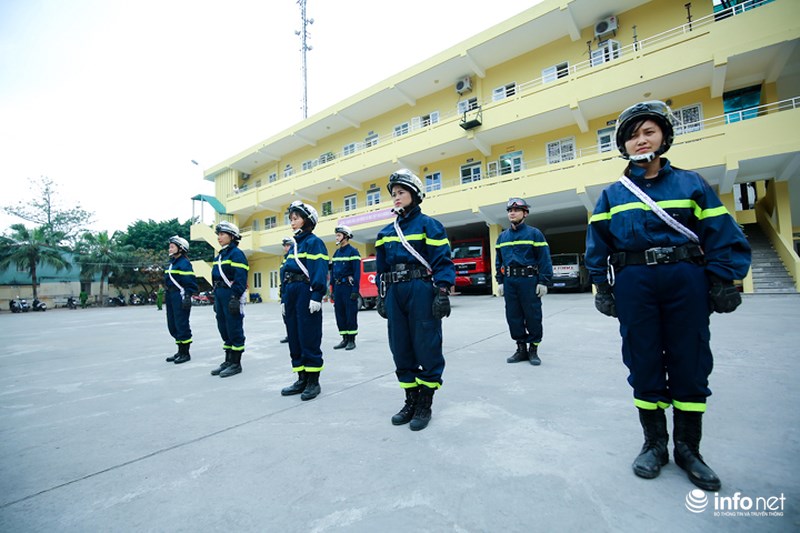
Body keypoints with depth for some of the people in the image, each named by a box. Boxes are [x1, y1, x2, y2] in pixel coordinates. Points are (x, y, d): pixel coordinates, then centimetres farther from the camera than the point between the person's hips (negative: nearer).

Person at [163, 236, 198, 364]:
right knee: (172, 325, 15)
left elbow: (190, 282, -16)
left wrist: (187, 297, -21)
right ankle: (180, 351, 26)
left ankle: (185, 353, 5)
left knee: (182, 325, -5)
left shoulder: (184, 263, -11)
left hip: (180, 297, -10)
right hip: (171, 296, 10)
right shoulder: (172, 262, 17)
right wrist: (168, 296, 21)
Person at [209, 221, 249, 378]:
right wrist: (216, 297, 20)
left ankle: (236, 363, 7)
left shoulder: (236, 253, -10)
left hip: (231, 295, -10)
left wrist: (235, 297, -23)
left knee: (234, 329, -2)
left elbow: (240, 278, -18)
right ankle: (228, 360, 25)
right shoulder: (220, 254, 18)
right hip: (220, 294, 10)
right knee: (224, 328, 14)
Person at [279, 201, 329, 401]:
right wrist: (284, 298, 16)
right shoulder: (293, 244, 20)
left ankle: (313, 381, 6)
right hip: (291, 292, 9)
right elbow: (286, 272, 20)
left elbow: (320, 271, -14)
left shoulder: (314, 242, -4)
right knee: (294, 337, 10)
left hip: (306, 293, -9)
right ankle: (302, 379, 21)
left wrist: (316, 296, -22)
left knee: (309, 337, -4)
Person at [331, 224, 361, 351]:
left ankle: (352, 340, 7)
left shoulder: (353, 251, -6)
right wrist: (333, 290, 15)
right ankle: (345, 339, 19)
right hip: (338, 287, 8)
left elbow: (357, 272, -12)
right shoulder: (336, 253, 16)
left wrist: (355, 290, -18)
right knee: (339, 314, 9)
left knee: (351, 314, -2)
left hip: (348, 286, -7)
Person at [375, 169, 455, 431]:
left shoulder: (428, 225, 0)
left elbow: (442, 261, -7)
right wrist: (381, 297, 15)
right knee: (401, 349, 10)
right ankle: (411, 401, 25)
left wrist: (442, 293, -14)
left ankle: (425, 404, 15)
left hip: (422, 291, -6)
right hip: (395, 293, 6)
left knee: (426, 348, -1)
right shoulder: (386, 232, 16)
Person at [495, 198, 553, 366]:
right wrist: (500, 282, 10)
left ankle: (533, 350, 15)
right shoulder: (502, 237, 14)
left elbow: (544, 259, -4)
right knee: (513, 317, 8)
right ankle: (521, 349, 20)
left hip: (529, 281, -4)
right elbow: (498, 261, 17)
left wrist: (543, 282, -9)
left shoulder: (534, 233, 1)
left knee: (533, 317, 2)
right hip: (509, 282, 5)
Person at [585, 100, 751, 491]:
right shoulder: (612, 194, 8)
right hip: (634, 284, 0)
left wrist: (723, 281, -3)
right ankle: (654, 444, 22)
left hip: (686, 281, 0)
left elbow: (722, 236, 5)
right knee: (644, 364, 5)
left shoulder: (690, 183, 8)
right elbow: (597, 246, 5)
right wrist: (603, 288, 0)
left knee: (690, 364, 6)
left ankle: (688, 448, 24)